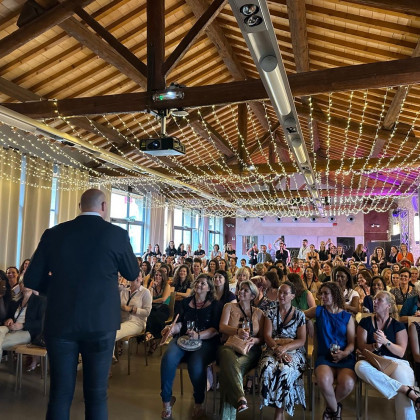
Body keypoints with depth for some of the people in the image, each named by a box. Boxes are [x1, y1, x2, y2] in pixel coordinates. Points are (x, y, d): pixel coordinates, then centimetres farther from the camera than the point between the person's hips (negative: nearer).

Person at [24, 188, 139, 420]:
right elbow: (133, 274, 6)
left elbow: (31, 279, 2)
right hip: (100, 323, -2)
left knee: (59, 393, 14)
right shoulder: (116, 234, -8)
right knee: (96, 394, 11)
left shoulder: (54, 233, -1)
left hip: (60, 322, 2)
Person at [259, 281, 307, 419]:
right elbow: (267, 336, 3)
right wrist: (277, 349, -16)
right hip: (273, 349, 1)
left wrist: (285, 348, -16)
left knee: (285, 370, -34)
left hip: (293, 351, -1)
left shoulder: (299, 315, 8)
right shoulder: (271, 313, 12)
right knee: (267, 368, -32)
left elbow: (302, 340, 1)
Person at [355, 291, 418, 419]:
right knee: (360, 366, -37)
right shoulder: (365, 322, 12)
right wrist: (375, 346, -18)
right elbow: (361, 346, 3)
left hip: (395, 362, -1)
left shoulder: (398, 326, 10)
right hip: (373, 362, 2)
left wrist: (385, 341, -19)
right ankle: (409, 391, -34)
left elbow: (401, 352, 0)